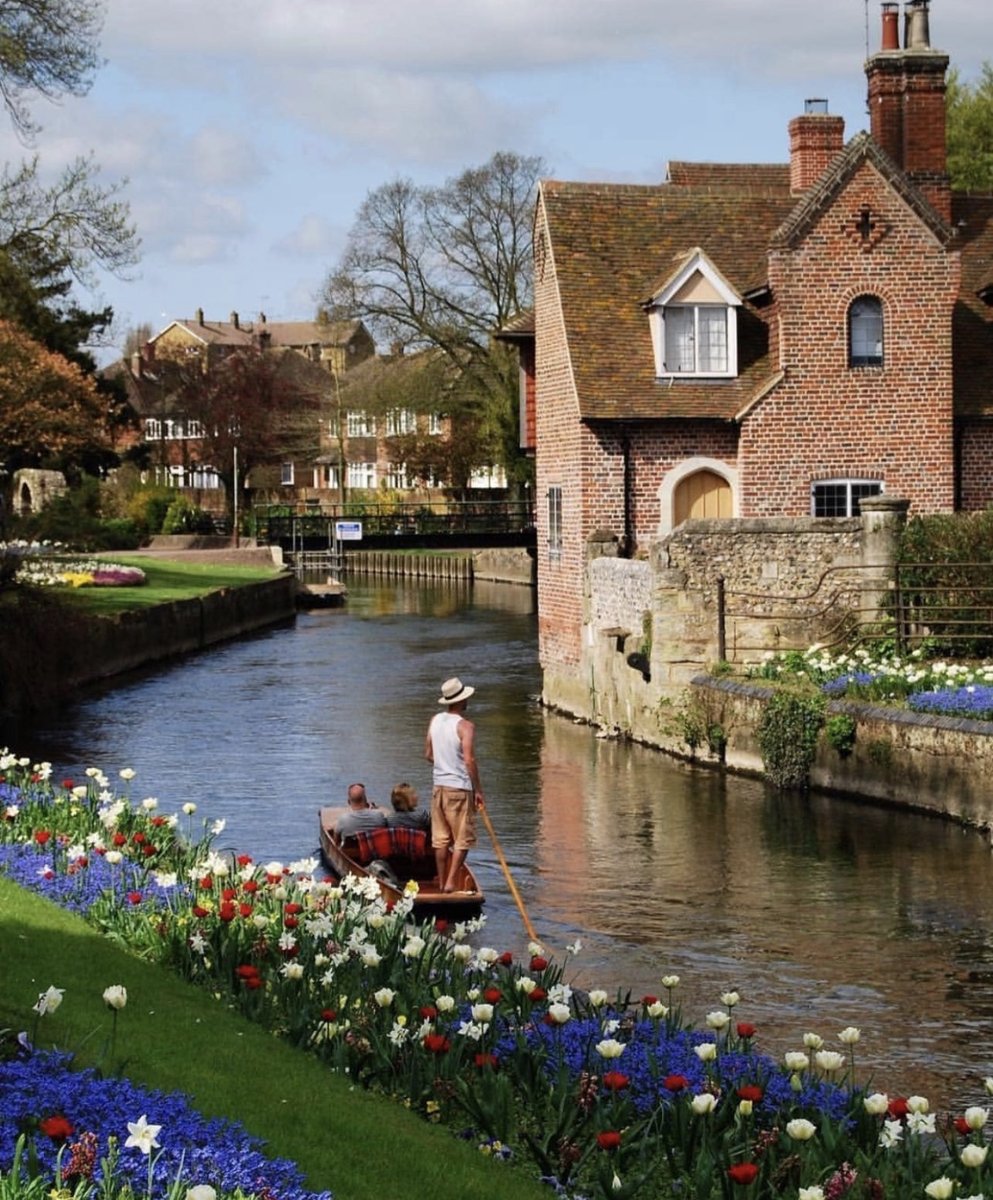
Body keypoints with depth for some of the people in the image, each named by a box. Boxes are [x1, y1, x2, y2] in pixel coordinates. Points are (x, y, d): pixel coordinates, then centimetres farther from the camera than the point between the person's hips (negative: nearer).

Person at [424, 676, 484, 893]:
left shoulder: (435, 721, 5)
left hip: (439, 786, 7)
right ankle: (451, 882, -3)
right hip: (459, 788, -7)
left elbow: (428, 754, 12)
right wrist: (478, 790, -13)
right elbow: (469, 759, -21)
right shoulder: (465, 726, -15)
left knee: (441, 839, 12)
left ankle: (442, 882, 17)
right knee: (463, 839, 2)